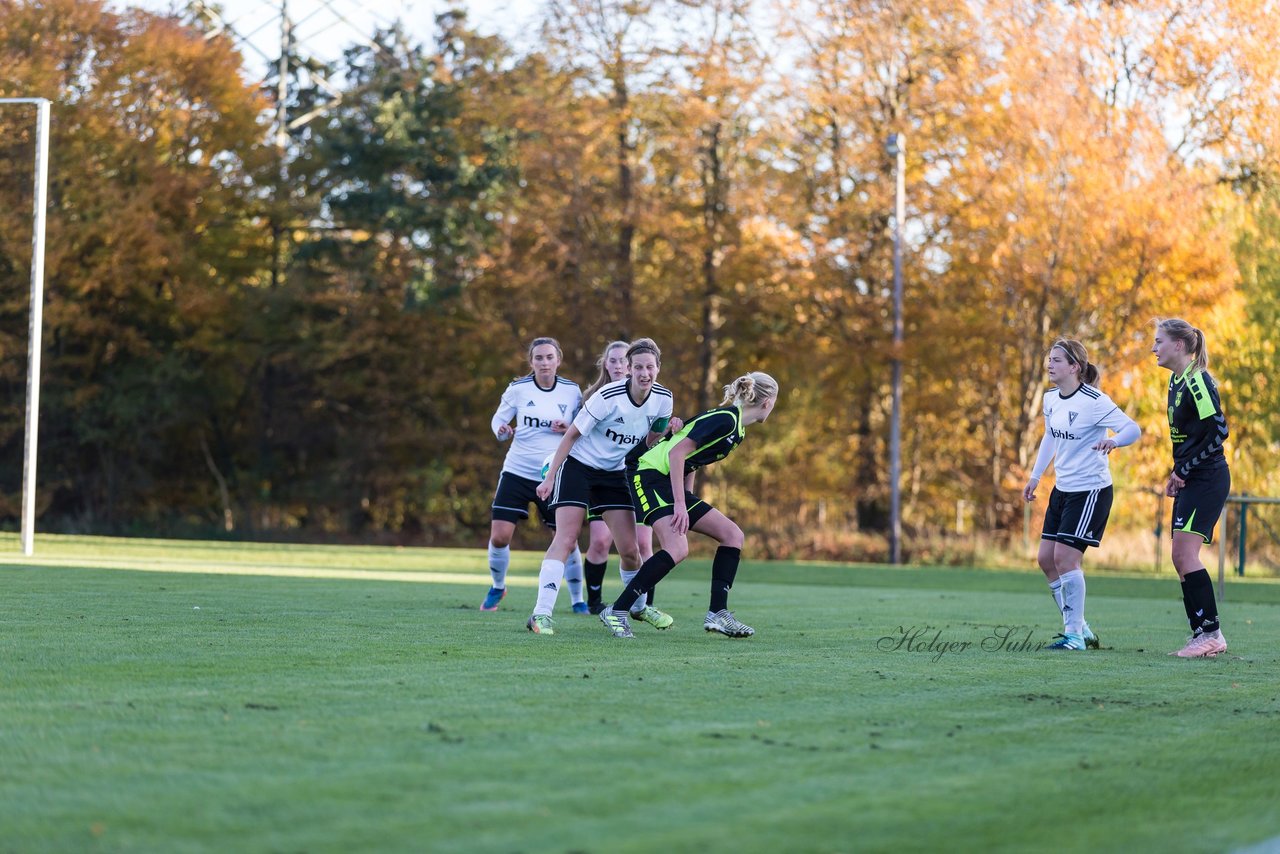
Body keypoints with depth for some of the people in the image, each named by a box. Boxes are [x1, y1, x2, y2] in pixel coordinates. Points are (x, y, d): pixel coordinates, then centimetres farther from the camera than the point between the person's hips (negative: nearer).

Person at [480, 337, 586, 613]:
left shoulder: (572, 391, -1)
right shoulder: (518, 388, -3)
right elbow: (498, 419, 8)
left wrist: (568, 429, -14)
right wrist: (502, 431, -15)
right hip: (517, 473, 0)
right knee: (499, 537, -7)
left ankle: (578, 599, 14)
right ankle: (498, 587, 19)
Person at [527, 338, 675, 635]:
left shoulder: (663, 399, -8)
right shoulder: (608, 397, -24)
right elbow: (573, 434, -15)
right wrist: (550, 477, -14)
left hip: (615, 474, 5)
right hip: (578, 466, -5)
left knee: (629, 549, 2)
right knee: (565, 540, -17)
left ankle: (639, 605, 29)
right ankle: (542, 614, -22)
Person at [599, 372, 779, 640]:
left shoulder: (736, 428, 14)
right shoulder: (725, 419, -16)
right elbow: (677, 452, -22)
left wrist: (684, 502, 17)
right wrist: (680, 504, -24)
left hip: (673, 484, 10)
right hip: (650, 477, -10)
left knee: (732, 534, 3)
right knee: (677, 548, -26)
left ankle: (717, 614, 0)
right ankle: (616, 612, -19)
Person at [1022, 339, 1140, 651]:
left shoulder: (1094, 401, -18)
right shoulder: (1051, 398, 6)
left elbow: (1133, 429, -23)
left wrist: (1113, 441, -44)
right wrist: (1035, 476, 25)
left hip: (1090, 490, -8)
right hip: (1062, 488, 8)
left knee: (1065, 557, -13)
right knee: (1046, 558, 6)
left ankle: (1074, 635, -3)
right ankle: (1078, 627, 19)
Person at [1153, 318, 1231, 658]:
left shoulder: (1198, 381, -16)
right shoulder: (1176, 380, 13)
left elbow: (1218, 431, -21)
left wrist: (1183, 470, -16)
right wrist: (1177, 473, 11)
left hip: (1207, 479, -10)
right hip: (1189, 481, 10)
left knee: (1186, 555, -15)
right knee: (1181, 559, 8)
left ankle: (1211, 633, -12)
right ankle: (1203, 635, 12)